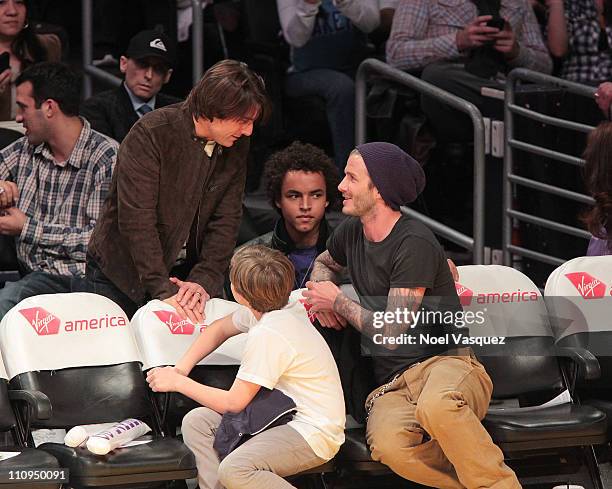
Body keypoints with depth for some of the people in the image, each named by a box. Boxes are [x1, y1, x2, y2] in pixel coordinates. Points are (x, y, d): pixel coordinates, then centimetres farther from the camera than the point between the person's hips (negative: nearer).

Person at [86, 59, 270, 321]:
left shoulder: (237, 147, -3)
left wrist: (204, 280, -20)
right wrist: (164, 289, -30)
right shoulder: (151, 133, -21)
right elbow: (136, 219, -25)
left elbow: (226, 221, -6)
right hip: (121, 273, -4)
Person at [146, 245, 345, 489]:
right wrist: (181, 369, 12)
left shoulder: (266, 335, -24)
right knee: (196, 423, 0)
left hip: (314, 433, -10)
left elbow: (233, 402, -17)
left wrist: (178, 382, -6)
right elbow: (220, 329, 23)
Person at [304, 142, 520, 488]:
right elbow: (324, 263, 40)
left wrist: (338, 301, 2)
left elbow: (389, 333, -13)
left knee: (436, 407, -45)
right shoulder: (352, 232, 14)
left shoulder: (414, 243, -10)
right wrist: (321, 290, 16)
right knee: (388, 444, -35)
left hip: (446, 361, -5)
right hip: (393, 384, 5)